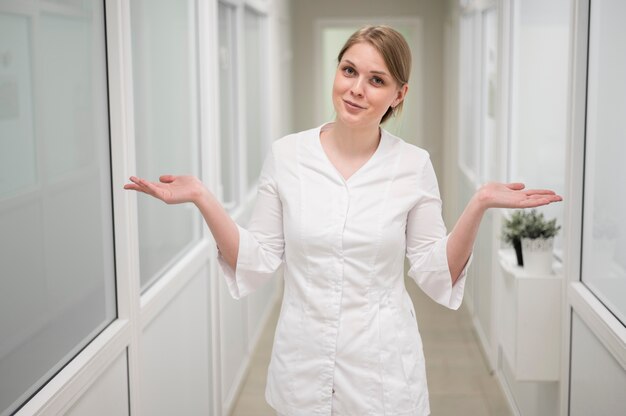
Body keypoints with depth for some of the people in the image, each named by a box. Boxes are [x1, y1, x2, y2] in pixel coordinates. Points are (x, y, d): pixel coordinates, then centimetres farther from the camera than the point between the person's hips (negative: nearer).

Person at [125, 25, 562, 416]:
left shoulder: (414, 164, -6)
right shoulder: (286, 154, -5)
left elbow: (437, 273, -3)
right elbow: (256, 263, -2)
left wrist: (478, 206, -15)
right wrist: (202, 199, -12)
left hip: (384, 366, 0)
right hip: (303, 365, 1)